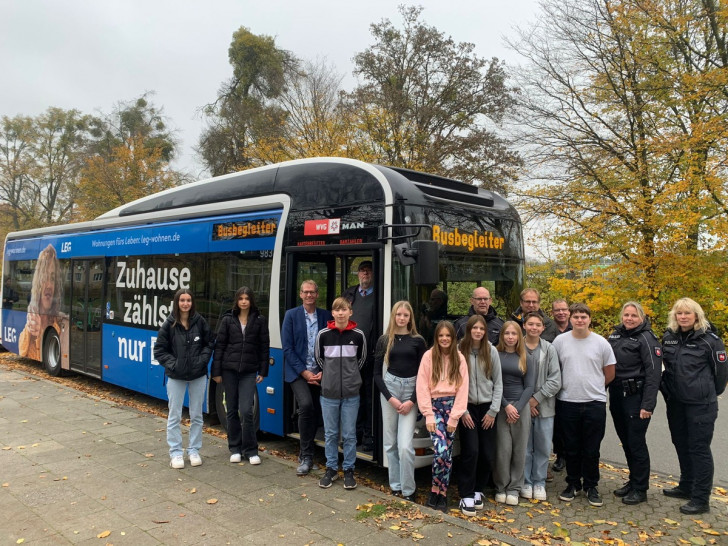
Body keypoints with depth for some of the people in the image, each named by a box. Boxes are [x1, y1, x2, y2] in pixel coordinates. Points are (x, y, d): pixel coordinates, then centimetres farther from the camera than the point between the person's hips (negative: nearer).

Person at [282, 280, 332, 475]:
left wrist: (323, 371, -6)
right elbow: (287, 348, -5)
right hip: (297, 372, -3)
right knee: (306, 405, -21)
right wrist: (304, 372, -11)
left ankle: (306, 455, 23)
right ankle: (306, 457, -8)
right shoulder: (291, 315, 0)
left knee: (315, 412, 5)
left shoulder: (326, 316, 4)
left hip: (319, 373, 3)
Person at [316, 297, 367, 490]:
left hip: (351, 393, -1)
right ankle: (331, 469, 25)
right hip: (329, 392, 1)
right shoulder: (323, 334, -4)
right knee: (330, 433, 11)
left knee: (349, 434, 6)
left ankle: (349, 470, 21)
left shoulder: (358, 335, -4)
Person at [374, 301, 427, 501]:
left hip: (411, 390, -2)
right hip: (389, 388, 2)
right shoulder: (385, 340, 4)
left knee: (405, 445, -9)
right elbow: (377, 373, 4)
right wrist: (390, 398, -7)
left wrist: (412, 401, -8)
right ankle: (395, 485, 20)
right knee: (390, 443, 6)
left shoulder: (418, 341, 1)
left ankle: (409, 490, 5)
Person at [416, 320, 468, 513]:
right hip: (434, 405, -2)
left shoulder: (459, 358, 4)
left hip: (451, 406, 2)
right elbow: (422, 386, -4)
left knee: (448, 453, 3)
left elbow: (462, 388, 1)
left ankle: (441, 494, 16)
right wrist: (428, 415, -9)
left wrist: (454, 417, -4)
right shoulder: (428, 356, -1)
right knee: (441, 450, -17)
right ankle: (436, 491, 2)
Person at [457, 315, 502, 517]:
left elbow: (498, 382, 5)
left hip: (487, 408, 3)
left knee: (488, 453, 4)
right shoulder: (459, 351, -5)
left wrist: (493, 410, 0)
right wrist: (462, 411, -7)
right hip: (467, 408, -3)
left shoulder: (491, 351, 2)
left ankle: (479, 490, 24)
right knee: (471, 451, -10)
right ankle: (466, 496, 3)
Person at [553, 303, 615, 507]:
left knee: (591, 450, 7)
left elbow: (610, 374, 7)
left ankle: (591, 486, 23)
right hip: (567, 402, 1)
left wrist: (594, 388, 10)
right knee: (571, 448, 11)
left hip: (595, 403, 0)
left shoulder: (601, 343, -1)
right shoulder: (560, 341, 0)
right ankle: (573, 484, 26)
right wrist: (567, 386, 6)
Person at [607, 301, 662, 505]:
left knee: (636, 443, 0)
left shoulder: (647, 338, -10)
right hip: (617, 396, 7)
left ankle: (640, 489, 13)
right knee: (626, 442, 15)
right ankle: (633, 481, 30)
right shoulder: (615, 336, 10)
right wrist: (610, 395, 10)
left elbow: (654, 372, -15)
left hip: (636, 397, -7)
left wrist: (648, 404, -20)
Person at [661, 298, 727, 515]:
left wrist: (709, 394, 6)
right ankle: (686, 487, 33)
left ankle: (701, 499, 7)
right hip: (676, 403, 6)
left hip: (701, 405, -6)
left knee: (699, 448, -2)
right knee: (681, 445, 17)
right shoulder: (668, 337, 5)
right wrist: (668, 390, 11)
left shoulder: (709, 340, -11)